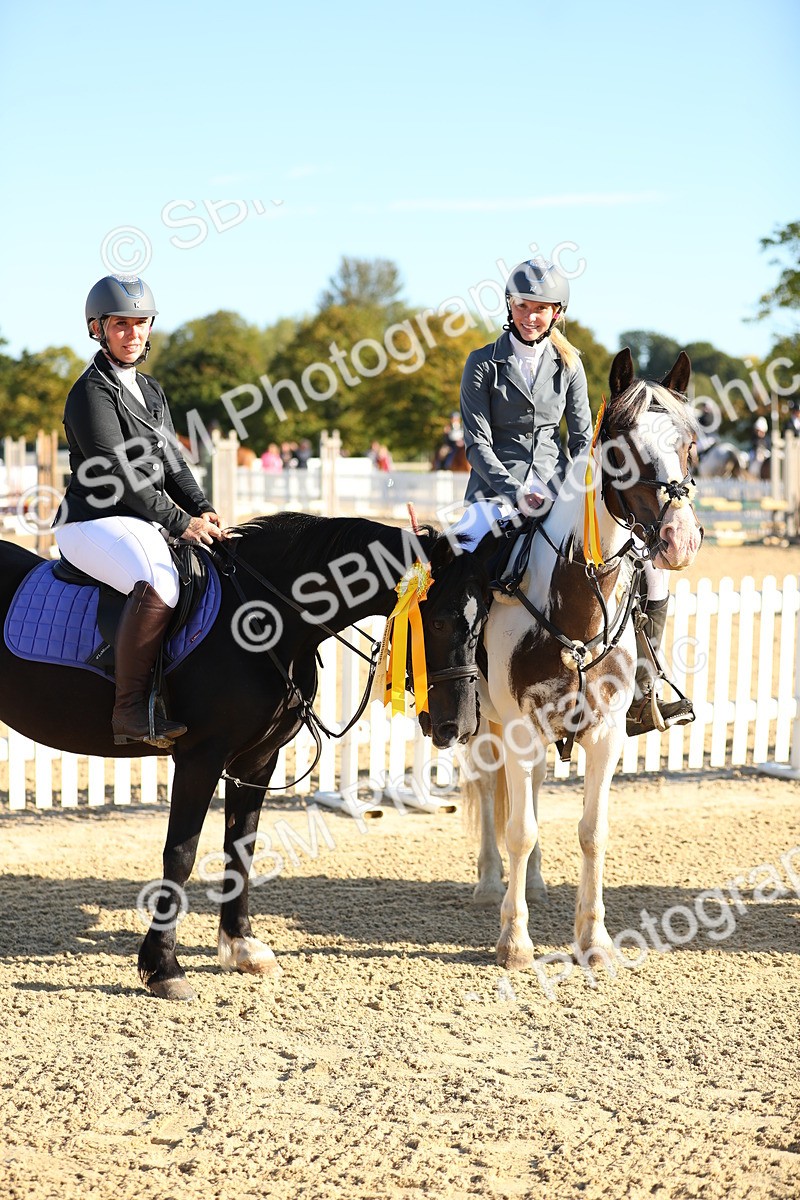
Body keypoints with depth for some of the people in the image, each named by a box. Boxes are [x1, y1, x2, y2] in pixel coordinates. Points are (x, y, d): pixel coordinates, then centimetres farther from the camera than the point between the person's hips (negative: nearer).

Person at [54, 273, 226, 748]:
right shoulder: (92, 393, -9)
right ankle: (131, 710, -35)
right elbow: (118, 474, -17)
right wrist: (180, 523, -19)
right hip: (95, 523, -9)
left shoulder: (152, 391, 18)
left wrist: (202, 509, -3)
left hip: (145, 523, 9)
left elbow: (172, 463, 16)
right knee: (159, 582, -36)